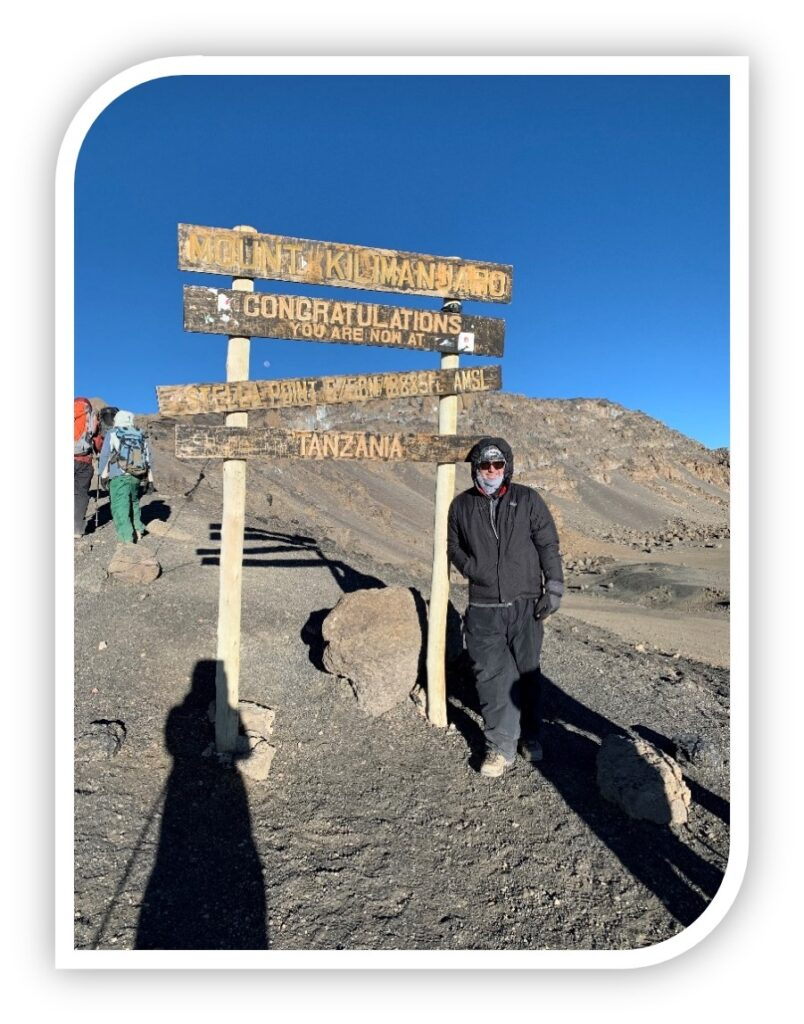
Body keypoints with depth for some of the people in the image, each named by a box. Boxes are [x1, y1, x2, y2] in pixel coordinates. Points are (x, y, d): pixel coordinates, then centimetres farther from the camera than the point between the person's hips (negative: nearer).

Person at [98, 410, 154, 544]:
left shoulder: (112, 434, 6)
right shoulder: (141, 436, 16)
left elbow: (105, 456, 1)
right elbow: (149, 459, 13)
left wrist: (103, 475, 7)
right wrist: (150, 480, 14)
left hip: (119, 476, -4)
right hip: (136, 476, 4)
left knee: (120, 506, -4)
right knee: (134, 502, 24)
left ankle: (127, 537, -14)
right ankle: (138, 529, 19)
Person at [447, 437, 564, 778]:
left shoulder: (528, 499, -1)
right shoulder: (461, 505, 3)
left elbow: (548, 545, 0)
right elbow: (453, 545, 16)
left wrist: (554, 588, -4)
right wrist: (470, 567, -3)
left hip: (526, 605, 0)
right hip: (483, 609, 1)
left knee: (527, 672, 13)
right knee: (492, 676, 2)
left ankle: (529, 736, 33)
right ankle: (501, 747, 15)